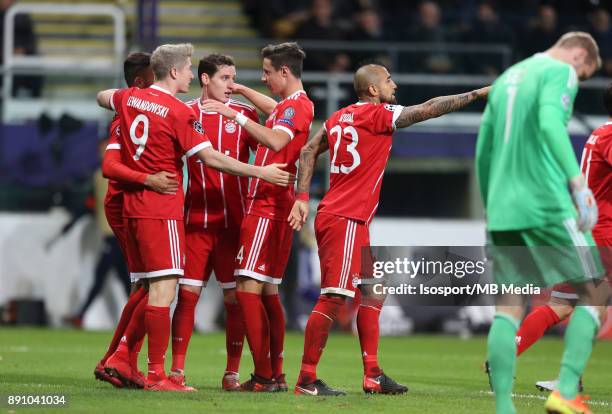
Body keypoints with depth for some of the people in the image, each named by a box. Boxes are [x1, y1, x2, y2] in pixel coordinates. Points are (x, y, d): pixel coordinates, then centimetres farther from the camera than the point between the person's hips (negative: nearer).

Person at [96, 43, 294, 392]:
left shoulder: (130, 98, 8)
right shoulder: (179, 112, -13)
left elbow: (103, 97, 32)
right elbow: (211, 158, -15)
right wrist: (260, 172, -9)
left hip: (133, 205, 8)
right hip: (163, 208, -8)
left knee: (147, 287, 15)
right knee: (164, 287, -8)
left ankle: (121, 360, 14)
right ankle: (157, 375, -10)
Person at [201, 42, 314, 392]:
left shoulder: (295, 106, -13)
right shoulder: (297, 105, 18)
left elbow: (275, 140, -33)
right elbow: (272, 108, 43)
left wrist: (235, 114, -33)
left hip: (267, 209, -10)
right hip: (278, 208, 10)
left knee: (248, 288, -14)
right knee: (269, 291, 12)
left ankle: (264, 377, -17)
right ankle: (276, 375, 14)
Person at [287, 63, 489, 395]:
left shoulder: (339, 118, 14)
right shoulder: (377, 115, -9)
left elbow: (308, 152, 13)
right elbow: (429, 109, -7)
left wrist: (302, 198, 10)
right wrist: (476, 94, 0)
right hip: (345, 221, -10)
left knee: (373, 293, 13)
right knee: (333, 298, -10)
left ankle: (373, 376, 13)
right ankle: (307, 380, -10)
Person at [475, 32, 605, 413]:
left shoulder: (507, 78, 22)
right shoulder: (561, 73, 0)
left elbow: (483, 149, 23)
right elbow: (550, 123, -19)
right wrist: (577, 181, -25)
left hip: (502, 210, 7)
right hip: (548, 205, -7)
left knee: (508, 308, 3)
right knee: (591, 294, 4)